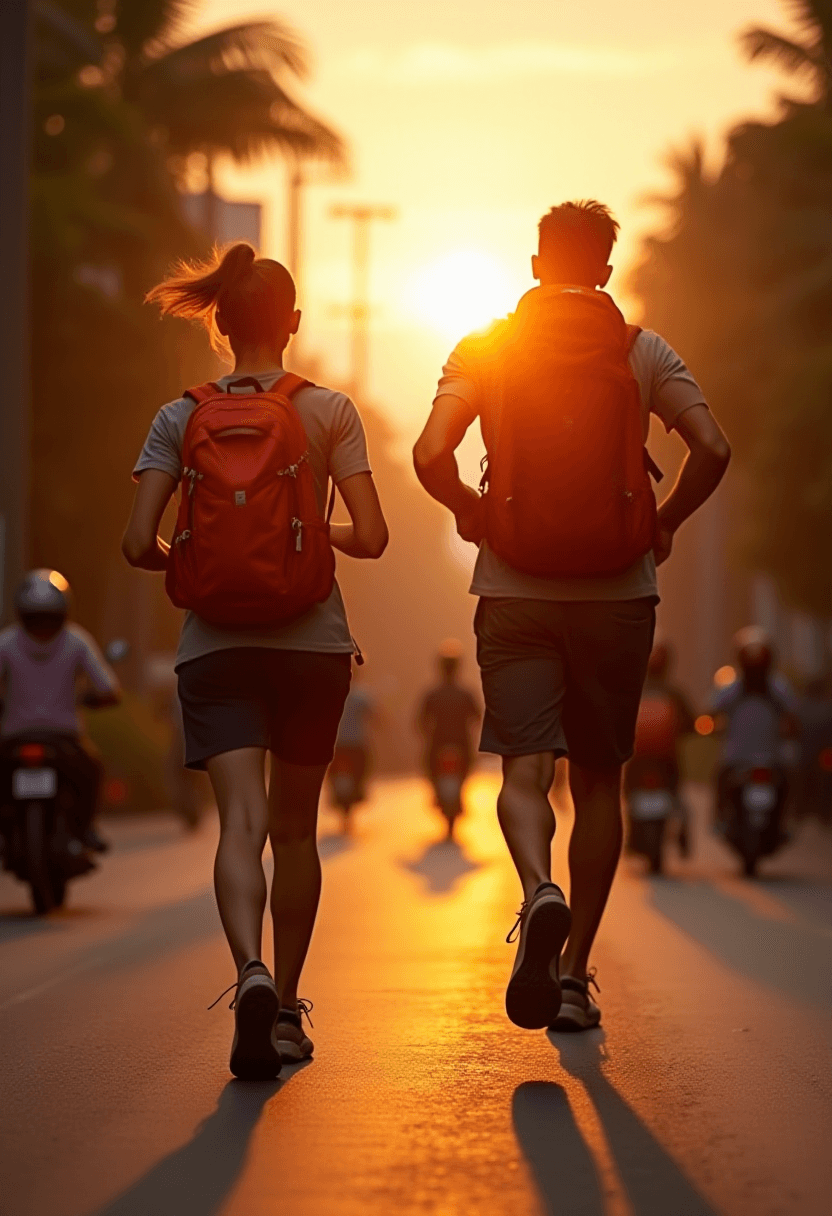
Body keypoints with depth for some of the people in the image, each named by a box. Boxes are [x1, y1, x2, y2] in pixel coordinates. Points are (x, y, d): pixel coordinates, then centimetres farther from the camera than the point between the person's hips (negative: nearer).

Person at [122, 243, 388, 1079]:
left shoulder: (181, 419, 2)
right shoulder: (329, 412, -1)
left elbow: (138, 545, -5)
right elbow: (370, 536, -6)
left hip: (215, 642, 0)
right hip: (312, 640, 0)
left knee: (241, 821, -10)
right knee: (295, 827, 13)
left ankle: (251, 973, -36)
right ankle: (286, 1008, 21)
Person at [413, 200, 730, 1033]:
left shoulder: (484, 350, 2)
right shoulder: (643, 353, 3)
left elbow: (431, 454, -11)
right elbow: (711, 448, -11)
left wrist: (472, 512, 8)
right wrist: (665, 522, 5)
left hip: (514, 591, -1)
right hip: (618, 591, 1)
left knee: (524, 768, -3)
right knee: (598, 781, 10)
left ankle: (539, 893, -35)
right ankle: (574, 974, 10)